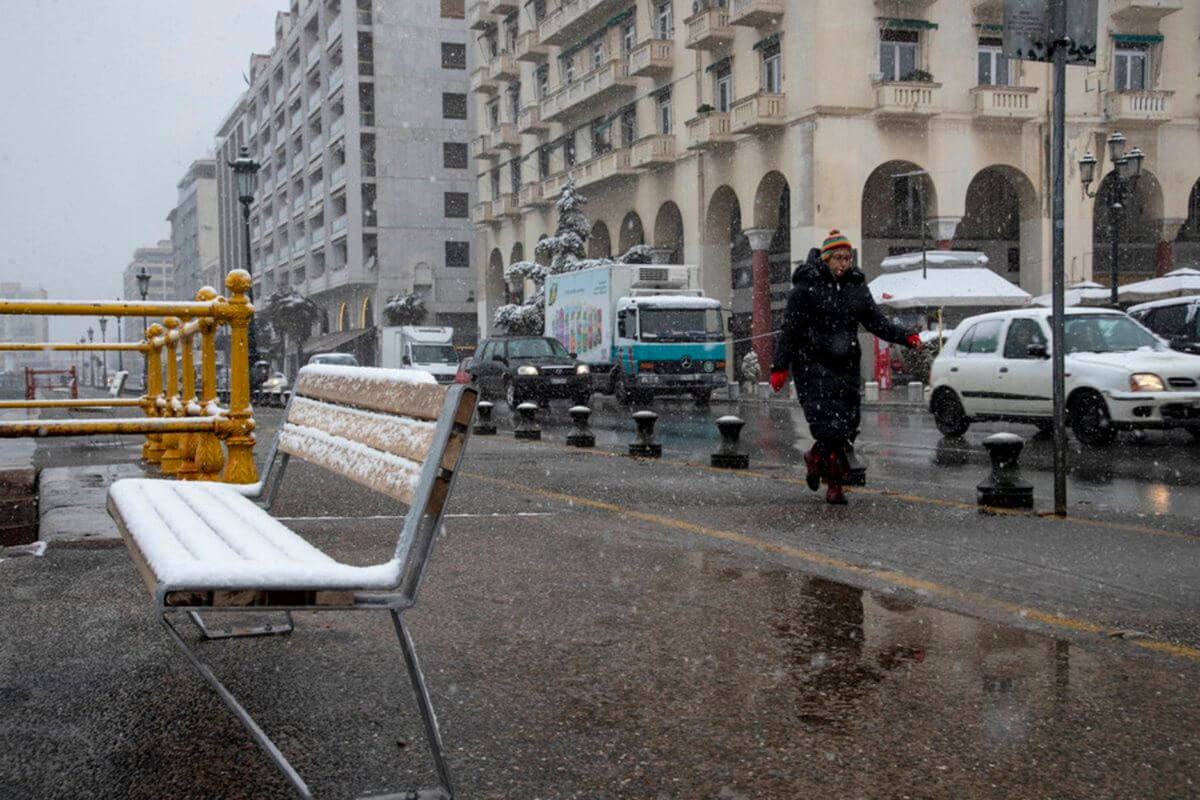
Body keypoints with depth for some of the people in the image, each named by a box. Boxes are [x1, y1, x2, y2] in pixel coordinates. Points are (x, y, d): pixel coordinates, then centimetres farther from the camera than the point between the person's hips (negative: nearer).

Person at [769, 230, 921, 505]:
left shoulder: (856, 285, 10)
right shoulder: (807, 286, -5)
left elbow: (876, 322, 12)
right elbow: (789, 329, -6)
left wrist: (906, 336, -3)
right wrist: (779, 366, -11)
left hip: (845, 365, 5)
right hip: (813, 364, -5)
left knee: (848, 423, 2)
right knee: (828, 424, -14)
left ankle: (816, 459, 29)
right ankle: (835, 484, -4)